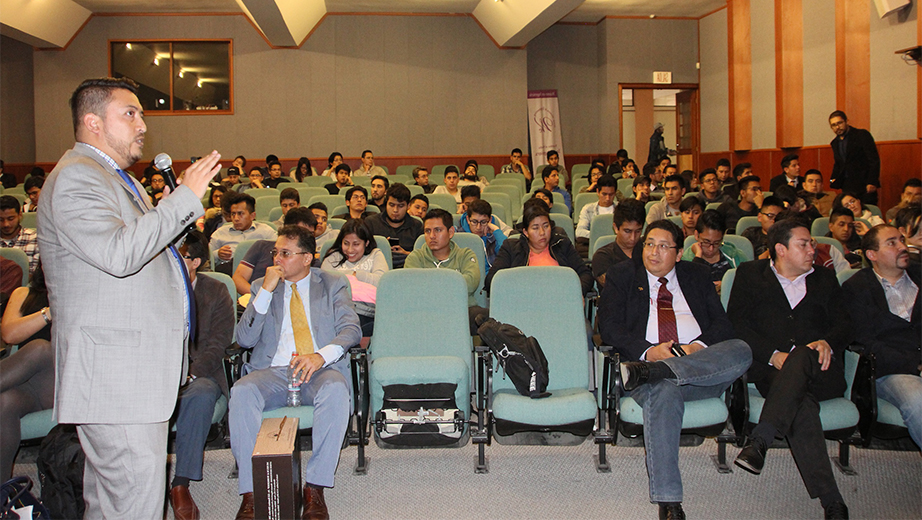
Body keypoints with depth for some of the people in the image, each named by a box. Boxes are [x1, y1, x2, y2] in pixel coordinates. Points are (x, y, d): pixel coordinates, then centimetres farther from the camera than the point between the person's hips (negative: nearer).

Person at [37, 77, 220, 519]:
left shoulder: (116, 178, 22)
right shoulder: (75, 176, -12)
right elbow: (118, 254, -26)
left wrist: (183, 210, 12)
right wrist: (186, 197, -21)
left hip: (138, 363, 11)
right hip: (113, 367, -11)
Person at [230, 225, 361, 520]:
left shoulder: (334, 284, 14)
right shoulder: (262, 288, 18)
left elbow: (351, 329, 0)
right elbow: (244, 340, 7)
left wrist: (321, 355, -20)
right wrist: (266, 291, -2)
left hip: (320, 371, -1)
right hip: (272, 372, 2)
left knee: (336, 390, -37)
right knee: (241, 392, -32)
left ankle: (315, 489, -29)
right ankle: (250, 493, -27)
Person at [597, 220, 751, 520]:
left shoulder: (697, 276, 23)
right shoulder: (622, 276, 17)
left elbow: (722, 324, 12)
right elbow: (608, 326, 4)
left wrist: (701, 346, -11)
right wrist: (647, 351, -12)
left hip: (704, 369, 3)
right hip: (647, 359, -2)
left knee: (741, 350, -28)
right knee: (664, 390, -38)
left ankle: (654, 371, -37)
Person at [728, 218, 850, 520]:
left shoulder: (825, 280, 27)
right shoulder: (750, 274, 18)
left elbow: (843, 325, 16)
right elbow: (736, 322, 5)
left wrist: (827, 342, -10)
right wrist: (773, 355, -11)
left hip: (820, 370, 2)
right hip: (771, 370, -2)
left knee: (801, 356, -36)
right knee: (801, 402, -36)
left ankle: (760, 440, -46)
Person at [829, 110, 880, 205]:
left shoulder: (862, 135, -3)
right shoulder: (835, 143, 15)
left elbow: (874, 160, -8)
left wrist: (872, 182, -17)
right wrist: (833, 180, 9)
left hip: (864, 186, -5)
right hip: (846, 187, 5)